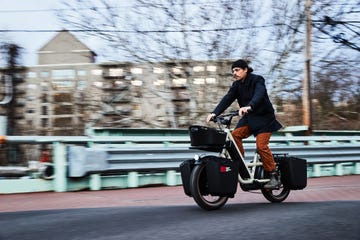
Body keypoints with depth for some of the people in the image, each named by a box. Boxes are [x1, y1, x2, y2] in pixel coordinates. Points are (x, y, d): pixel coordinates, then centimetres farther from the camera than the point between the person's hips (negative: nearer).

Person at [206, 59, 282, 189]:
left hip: (263, 117, -6)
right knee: (235, 135, -19)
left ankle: (274, 176, -6)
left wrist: (249, 106, -53)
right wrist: (215, 113, -21)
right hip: (249, 117, 6)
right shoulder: (236, 85, 6)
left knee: (261, 145, -17)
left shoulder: (257, 80, -13)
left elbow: (259, 95, -33)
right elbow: (227, 99, -6)